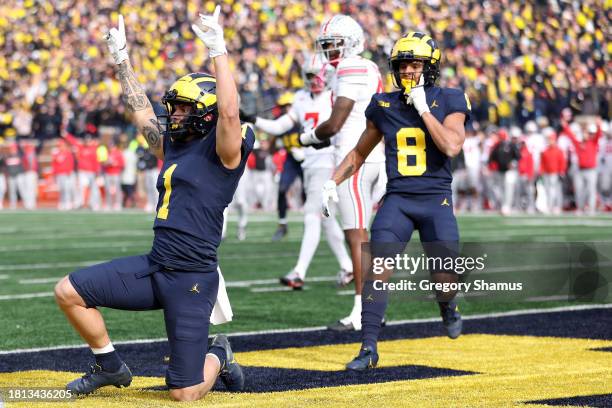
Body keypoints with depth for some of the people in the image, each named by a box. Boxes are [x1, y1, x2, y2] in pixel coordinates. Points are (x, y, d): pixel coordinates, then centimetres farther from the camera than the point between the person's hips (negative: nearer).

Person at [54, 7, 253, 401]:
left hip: (192, 279, -7)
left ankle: (218, 357, 29)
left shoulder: (222, 150, -8)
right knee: (69, 291, -1)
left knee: (185, 394, -6)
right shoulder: (173, 144, 15)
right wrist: (122, 57, 28)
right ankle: (111, 367, 18)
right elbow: (141, 110, 27)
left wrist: (218, 50, -27)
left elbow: (229, 111, -27)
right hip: (154, 266, 7)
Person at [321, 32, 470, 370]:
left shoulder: (448, 101, 0)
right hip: (397, 199, 2)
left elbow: (451, 147, -17)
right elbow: (360, 152, 20)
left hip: (436, 199, -2)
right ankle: (369, 347, -10)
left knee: (446, 276, -10)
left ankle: (446, 303, 29)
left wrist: (422, 108, -14)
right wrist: (333, 181, 8)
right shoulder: (384, 105, 8)